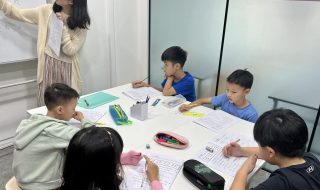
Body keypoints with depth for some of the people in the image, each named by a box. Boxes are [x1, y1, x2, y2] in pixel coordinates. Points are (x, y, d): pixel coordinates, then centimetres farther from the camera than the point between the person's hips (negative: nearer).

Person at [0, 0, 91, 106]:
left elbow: (70, 50, -12)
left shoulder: (81, 22, -7)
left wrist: (63, 26, -16)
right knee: (45, 106, 7)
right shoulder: (47, 11, 1)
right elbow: (18, 14, 6)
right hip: (48, 64, 2)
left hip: (67, 67, -2)